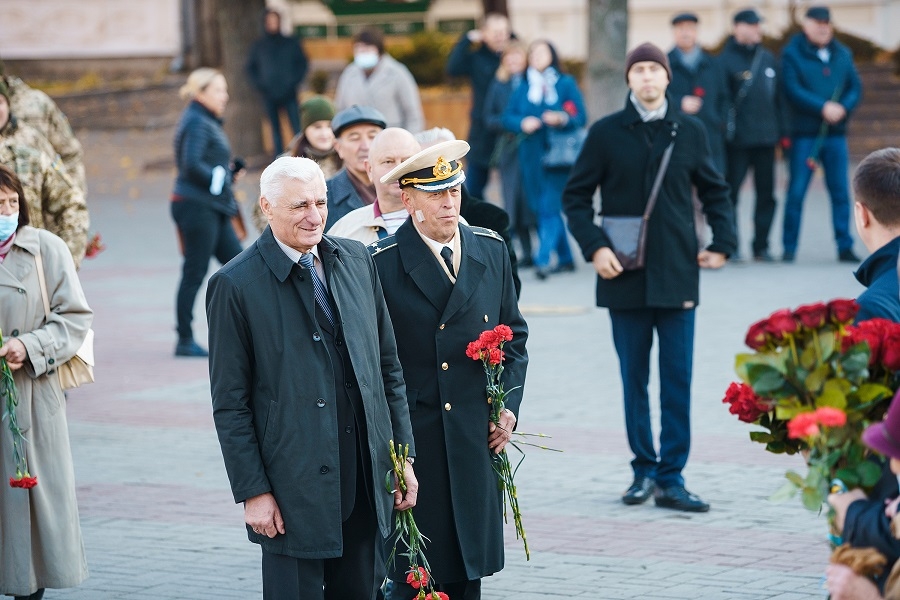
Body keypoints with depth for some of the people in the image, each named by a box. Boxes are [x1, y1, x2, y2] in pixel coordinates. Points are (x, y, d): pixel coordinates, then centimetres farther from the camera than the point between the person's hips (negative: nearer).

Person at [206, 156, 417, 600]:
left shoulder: (356, 260, 8)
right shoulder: (235, 285, -8)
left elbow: (388, 364, 13)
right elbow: (230, 404, -6)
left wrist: (403, 454, 10)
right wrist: (252, 491, -10)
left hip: (367, 478, 5)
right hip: (295, 486, -5)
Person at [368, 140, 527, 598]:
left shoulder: (491, 251, 7)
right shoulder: (382, 263, -8)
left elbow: (514, 335, 16)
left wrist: (510, 405, 5)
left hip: (477, 438, 4)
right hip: (411, 439, -4)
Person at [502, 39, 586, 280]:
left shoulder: (566, 84, 2)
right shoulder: (523, 88, 12)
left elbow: (581, 117, -2)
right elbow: (508, 116, 7)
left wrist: (562, 119, -21)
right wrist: (522, 123, -14)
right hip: (531, 157, 5)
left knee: (549, 208, -13)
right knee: (540, 208, 7)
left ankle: (543, 259, -19)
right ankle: (565, 259, 16)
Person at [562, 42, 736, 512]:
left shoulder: (689, 132, 5)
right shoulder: (606, 133, 1)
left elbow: (715, 191, 15)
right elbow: (576, 196, 4)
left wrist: (722, 243, 4)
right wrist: (594, 246, -9)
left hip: (677, 275, 1)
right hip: (625, 277, 0)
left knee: (677, 379, -1)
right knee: (634, 378, 6)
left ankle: (670, 478, 3)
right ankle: (644, 469, 16)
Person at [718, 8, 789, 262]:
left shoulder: (767, 58, 13)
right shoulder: (726, 60, -4)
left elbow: (778, 96, 16)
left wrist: (783, 131, 13)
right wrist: (723, 133, -15)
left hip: (766, 137, 5)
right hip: (738, 139, -5)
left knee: (766, 194, 7)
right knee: (731, 192, -2)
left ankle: (761, 246, 14)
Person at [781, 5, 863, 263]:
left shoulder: (843, 54, 11)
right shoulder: (792, 54, -2)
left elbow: (855, 88, 8)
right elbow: (793, 90, -11)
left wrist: (843, 108, -12)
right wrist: (823, 108, -18)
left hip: (835, 133, 3)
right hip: (804, 134, -3)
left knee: (841, 192, 2)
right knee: (796, 192, -2)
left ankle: (845, 247, 7)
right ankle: (789, 247, 5)